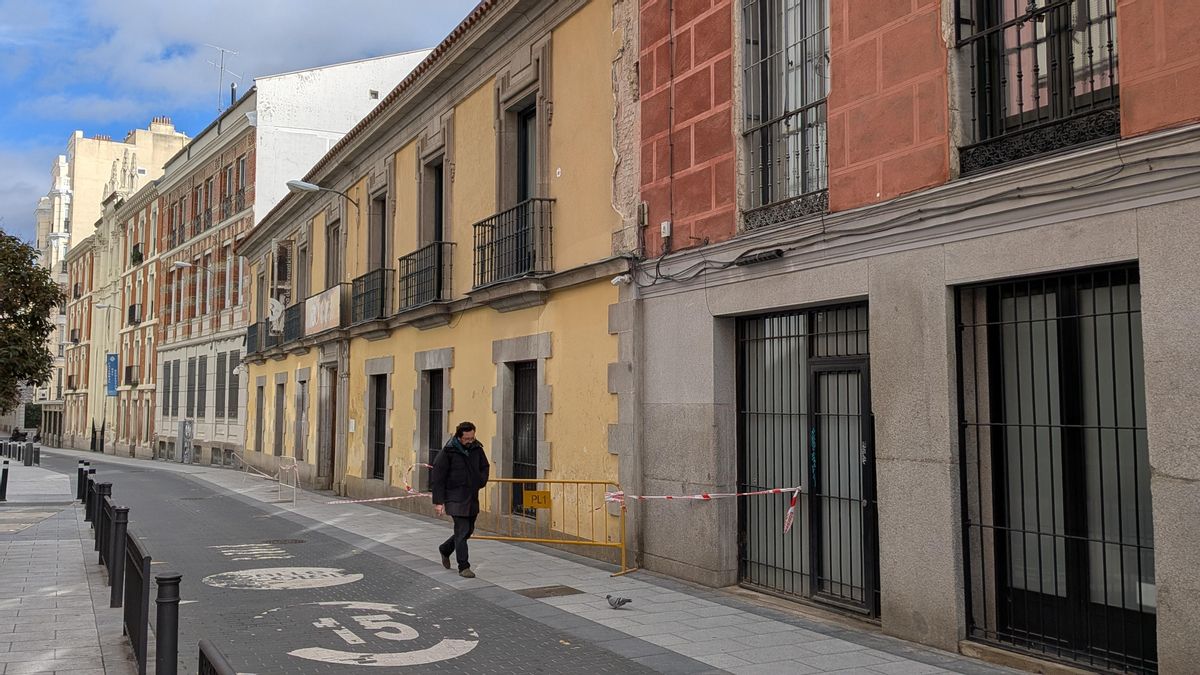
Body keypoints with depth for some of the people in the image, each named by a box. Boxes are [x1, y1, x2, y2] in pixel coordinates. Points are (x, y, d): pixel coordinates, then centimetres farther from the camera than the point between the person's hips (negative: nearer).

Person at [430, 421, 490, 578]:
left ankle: (445, 549, 39)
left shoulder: (477, 449, 2)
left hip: (472, 498, 6)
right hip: (456, 499, -6)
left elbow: (485, 467, 21)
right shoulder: (448, 452, -14)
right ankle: (463, 567, 1)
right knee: (462, 531, -8)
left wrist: (481, 481, 2)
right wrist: (439, 502, -14)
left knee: (469, 530, 16)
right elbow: (437, 477, -12)